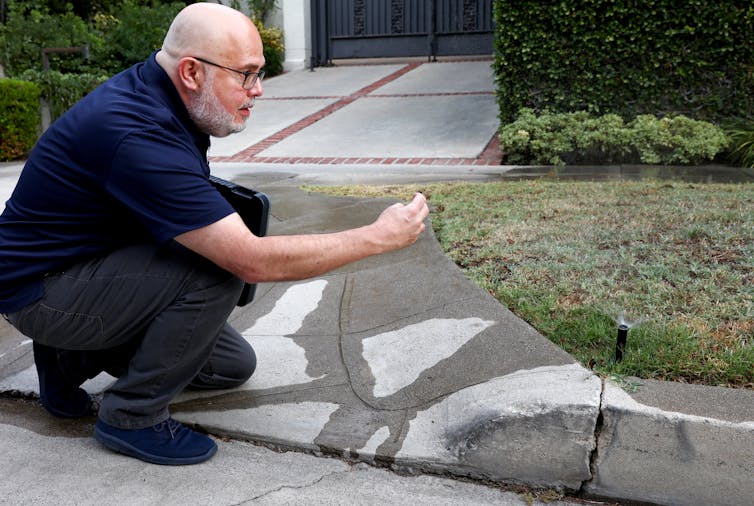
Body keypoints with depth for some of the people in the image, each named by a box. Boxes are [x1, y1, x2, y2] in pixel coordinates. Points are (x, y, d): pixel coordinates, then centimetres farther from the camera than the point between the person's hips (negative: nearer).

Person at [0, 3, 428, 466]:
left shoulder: (150, 88, -3)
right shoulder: (141, 136, -33)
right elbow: (254, 261, -34)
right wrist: (379, 237, -27)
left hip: (94, 262, 9)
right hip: (39, 289, -9)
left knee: (234, 365, 9)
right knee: (217, 267, -30)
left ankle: (76, 358, 16)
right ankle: (132, 416, -11)